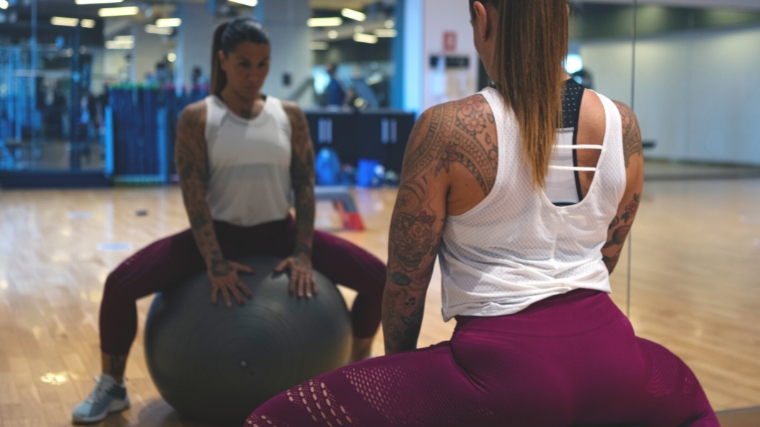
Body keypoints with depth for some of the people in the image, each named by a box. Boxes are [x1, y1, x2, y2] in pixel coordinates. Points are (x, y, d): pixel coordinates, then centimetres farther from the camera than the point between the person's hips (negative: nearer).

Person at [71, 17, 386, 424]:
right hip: (220, 233, -2)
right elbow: (194, 195, -13)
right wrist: (215, 264, -21)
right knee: (120, 285, -21)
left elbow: (305, 187, -2)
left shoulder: (290, 115, -1)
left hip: (279, 232, 2)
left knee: (377, 278, -12)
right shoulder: (197, 117, -8)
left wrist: (303, 254, -12)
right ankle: (111, 389, 4)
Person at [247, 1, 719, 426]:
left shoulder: (449, 129, -12)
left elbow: (406, 280, -3)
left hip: (501, 359, -5)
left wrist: (401, 367, 15)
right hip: (606, 350, 6)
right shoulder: (622, 124, 1)